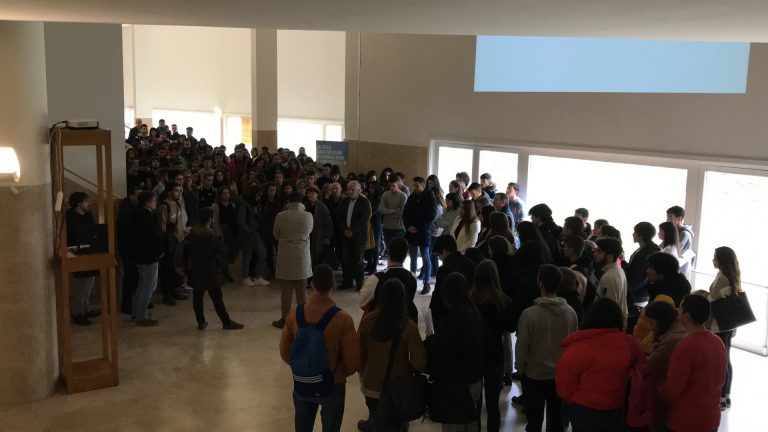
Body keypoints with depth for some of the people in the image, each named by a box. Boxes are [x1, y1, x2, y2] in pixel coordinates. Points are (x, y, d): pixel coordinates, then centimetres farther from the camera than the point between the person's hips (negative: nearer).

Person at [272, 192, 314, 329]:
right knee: (302, 291, 11)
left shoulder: (281, 216, -11)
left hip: (286, 258, -2)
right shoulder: (308, 216, -6)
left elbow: (276, 235, 4)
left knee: (286, 291, 6)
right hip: (303, 259, 2)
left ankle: (284, 320, 12)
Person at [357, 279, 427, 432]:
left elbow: (360, 352, -3)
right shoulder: (408, 326, -24)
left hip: (371, 385, 2)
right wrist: (409, 369, 2)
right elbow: (420, 362, -21)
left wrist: (363, 375, 14)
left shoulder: (368, 320, -16)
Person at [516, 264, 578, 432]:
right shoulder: (571, 312, -11)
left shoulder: (529, 314, -23)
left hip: (535, 375, -3)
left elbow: (521, 348, -16)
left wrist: (520, 368, 2)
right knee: (557, 417, 19)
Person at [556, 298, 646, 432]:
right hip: (615, 408, 3)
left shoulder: (581, 345, -23)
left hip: (585, 409, -3)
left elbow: (565, 373, -20)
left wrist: (570, 398, 0)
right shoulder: (629, 343, -11)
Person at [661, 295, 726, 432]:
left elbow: (672, 389, -20)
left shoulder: (685, 347, -24)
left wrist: (657, 399, 0)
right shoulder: (718, 343, -1)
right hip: (712, 419, 7)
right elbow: (721, 380, 12)